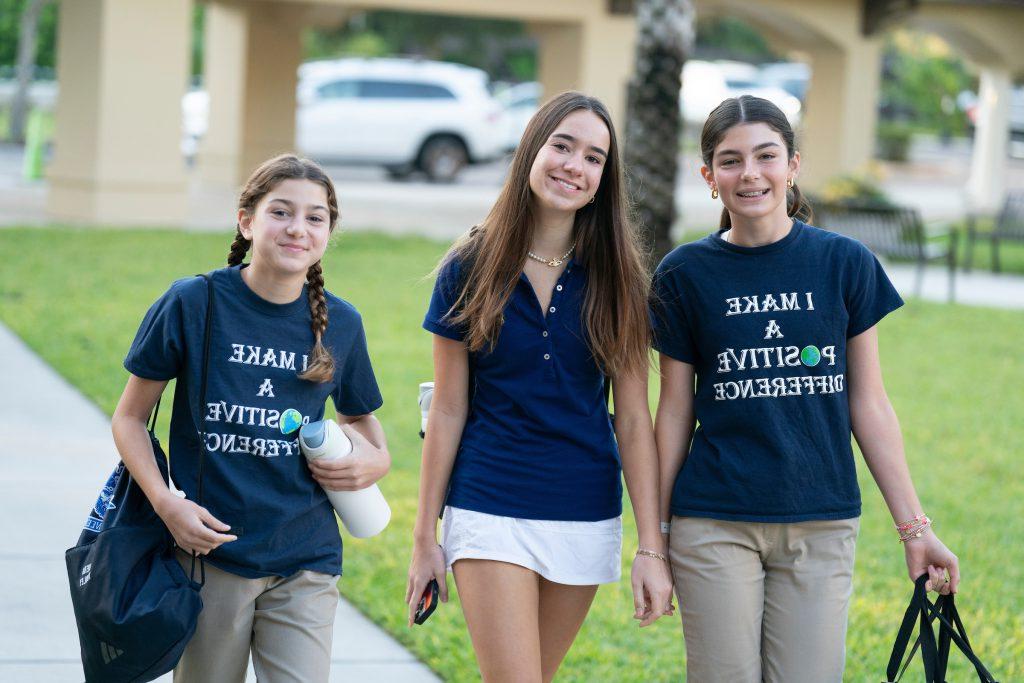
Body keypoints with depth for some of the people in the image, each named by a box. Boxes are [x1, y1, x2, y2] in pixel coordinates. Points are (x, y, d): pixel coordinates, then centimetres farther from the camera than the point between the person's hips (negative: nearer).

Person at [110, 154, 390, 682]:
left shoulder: (340, 324, 3)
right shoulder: (192, 304, -5)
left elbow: (359, 417, 21)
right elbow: (130, 418, 2)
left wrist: (376, 460, -2)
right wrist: (165, 502, -12)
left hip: (305, 562, 2)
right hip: (209, 547, -2)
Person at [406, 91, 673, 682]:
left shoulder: (615, 278, 0)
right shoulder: (471, 269, -3)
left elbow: (635, 418, -1)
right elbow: (448, 411, 1)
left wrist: (652, 548, -5)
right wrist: (426, 536, 1)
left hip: (586, 519, 2)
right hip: (489, 508, -2)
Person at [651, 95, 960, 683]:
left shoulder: (844, 263, 2)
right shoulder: (687, 275, 1)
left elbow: (870, 405, 5)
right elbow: (675, 413, 6)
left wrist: (914, 526, 3)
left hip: (823, 525, 1)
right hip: (715, 525, -1)